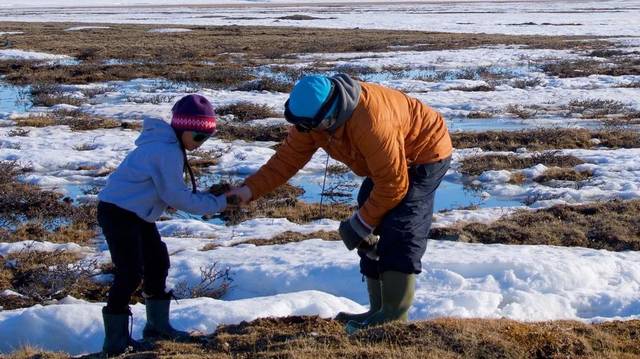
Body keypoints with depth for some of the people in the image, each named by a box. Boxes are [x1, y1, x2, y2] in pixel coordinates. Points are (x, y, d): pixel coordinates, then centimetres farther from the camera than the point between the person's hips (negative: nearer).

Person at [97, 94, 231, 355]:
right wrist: (216, 204, -13)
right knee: (131, 273, -12)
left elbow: (172, 190, 13)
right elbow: (175, 197, -21)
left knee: (158, 263, 17)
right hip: (118, 213, -11)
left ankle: (158, 325, 30)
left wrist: (208, 197, 0)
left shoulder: (166, 145, 10)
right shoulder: (167, 152, -22)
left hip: (137, 214, 11)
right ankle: (116, 340, -7)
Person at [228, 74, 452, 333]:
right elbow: (287, 158, -10)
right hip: (388, 160, 9)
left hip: (425, 155, -9)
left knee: (398, 231, -20)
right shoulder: (311, 116, -16)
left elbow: (393, 185, -31)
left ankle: (394, 316, -17)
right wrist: (250, 189, -23)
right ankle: (379, 310, 12)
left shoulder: (370, 123, -40)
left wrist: (360, 224, -21)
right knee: (372, 235, 5)